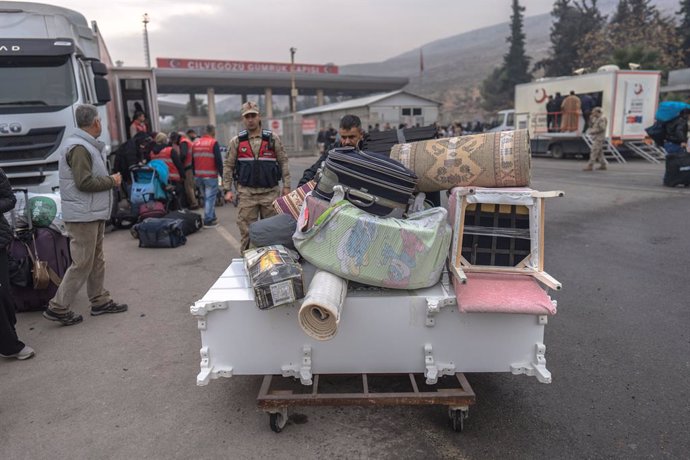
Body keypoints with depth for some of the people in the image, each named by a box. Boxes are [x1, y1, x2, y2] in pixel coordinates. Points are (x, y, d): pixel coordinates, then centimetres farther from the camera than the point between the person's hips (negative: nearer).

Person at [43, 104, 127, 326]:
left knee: (96, 260, 16)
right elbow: (84, 183, -22)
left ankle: (100, 301, 26)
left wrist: (109, 179, 3)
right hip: (83, 215, -10)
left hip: (94, 214, 10)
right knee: (82, 264, -4)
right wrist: (112, 181, -12)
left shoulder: (88, 145, 15)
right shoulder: (79, 148, -17)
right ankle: (58, 307, 7)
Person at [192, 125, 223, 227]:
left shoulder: (195, 143, 11)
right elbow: (218, 161, -12)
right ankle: (208, 220, -3)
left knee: (206, 197, 17)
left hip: (198, 176, 6)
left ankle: (212, 217, 24)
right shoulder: (214, 143, -8)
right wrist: (222, 174, -6)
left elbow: (192, 161, 16)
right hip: (210, 176, -6)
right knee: (210, 198, -2)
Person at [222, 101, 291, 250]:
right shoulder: (236, 141, 6)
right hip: (246, 192, 0)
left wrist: (286, 186, 0)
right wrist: (227, 189, 1)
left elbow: (283, 162, 5)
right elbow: (228, 166, 8)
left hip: (270, 192, 0)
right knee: (246, 229, 2)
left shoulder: (272, 138, 4)